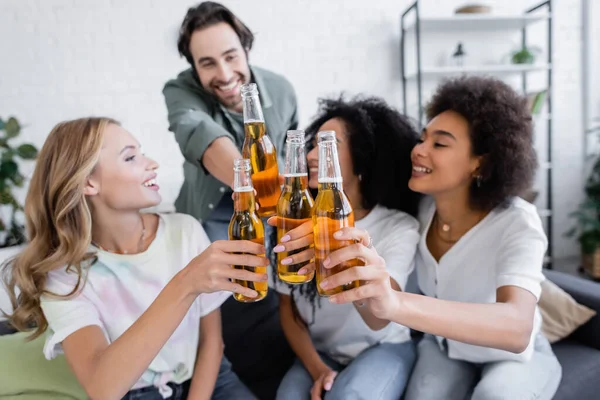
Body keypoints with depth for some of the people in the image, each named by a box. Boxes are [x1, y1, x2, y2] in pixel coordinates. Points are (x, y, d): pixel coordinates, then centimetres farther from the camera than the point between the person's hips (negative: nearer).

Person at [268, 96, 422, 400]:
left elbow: (379, 320, -31)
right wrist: (317, 370, -11)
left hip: (383, 348, -2)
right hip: (319, 353, 2)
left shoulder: (400, 227, -17)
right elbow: (287, 307, 2)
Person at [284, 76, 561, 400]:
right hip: (442, 347, 3)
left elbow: (517, 328, -46)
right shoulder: (419, 205, -16)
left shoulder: (517, 224, -29)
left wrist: (396, 304, -64)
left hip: (516, 354, -2)